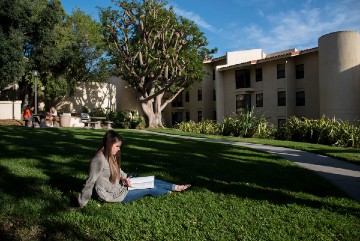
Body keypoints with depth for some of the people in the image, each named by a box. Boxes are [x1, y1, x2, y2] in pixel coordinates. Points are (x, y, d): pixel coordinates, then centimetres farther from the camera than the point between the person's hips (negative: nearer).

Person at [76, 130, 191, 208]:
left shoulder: (110, 156, 0)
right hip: (114, 195, -8)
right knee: (150, 189, 1)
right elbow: (90, 183, -25)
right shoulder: (98, 160, -28)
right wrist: (81, 204, -20)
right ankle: (171, 191, 25)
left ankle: (175, 187, 18)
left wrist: (124, 178, -4)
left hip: (119, 186, 8)